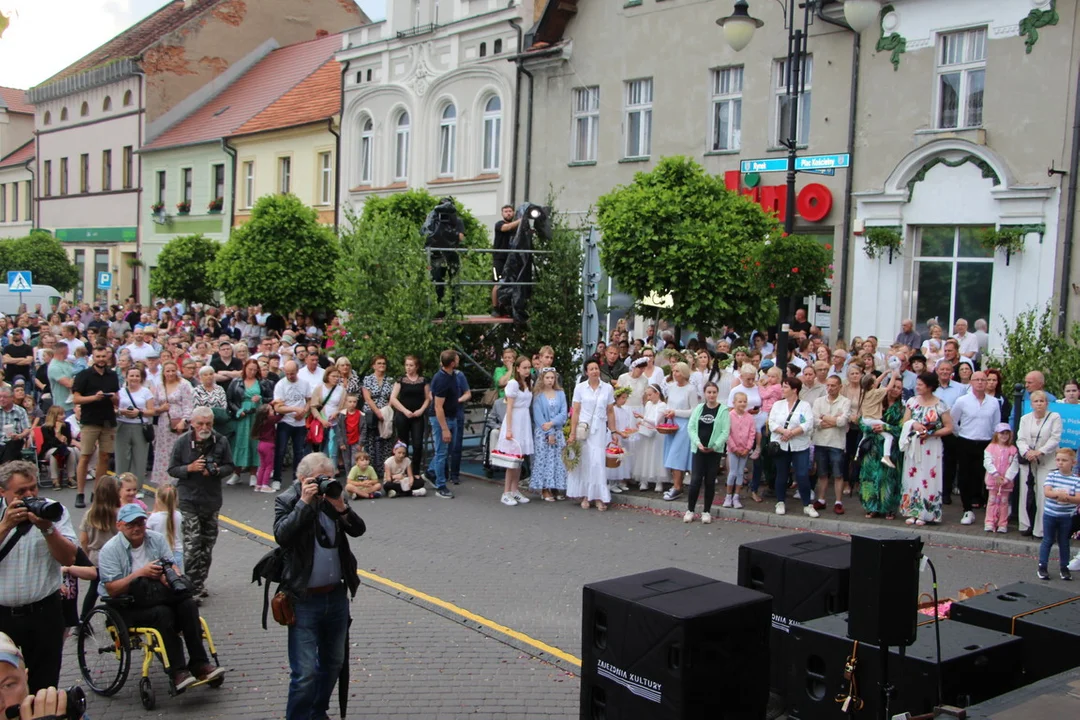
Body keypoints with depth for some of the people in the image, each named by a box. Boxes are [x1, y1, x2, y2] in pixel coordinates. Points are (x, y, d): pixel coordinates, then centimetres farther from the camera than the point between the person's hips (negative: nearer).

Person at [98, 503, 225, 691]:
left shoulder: (157, 539, 9)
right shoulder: (110, 550, -5)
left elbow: (173, 567, 4)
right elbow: (112, 590, -13)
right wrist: (140, 573, -24)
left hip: (157, 596, 5)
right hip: (127, 608, -4)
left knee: (188, 604, -25)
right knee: (163, 613, -33)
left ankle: (198, 663, -25)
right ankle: (178, 672, -33)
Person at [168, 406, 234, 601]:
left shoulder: (221, 441, -3)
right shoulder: (182, 442, -7)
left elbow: (229, 467, 4)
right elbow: (172, 469, -2)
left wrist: (216, 471, -17)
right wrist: (190, 468, -20)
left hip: (212, 499, 3)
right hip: (188, 499, -3)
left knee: (207, 542, 12)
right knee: (191, 543, -11)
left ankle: (199, 583, 27)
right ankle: (193, 587, -7)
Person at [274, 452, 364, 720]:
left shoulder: (333, 497, 5)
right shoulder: (286, 501, -6)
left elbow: (358, 529, -4)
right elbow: (281, 535, -22)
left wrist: (341, 507, -19)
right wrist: (304, 502, -24)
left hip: (337, 596, 5)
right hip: (304, 600, -5)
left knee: (333, 663, 18)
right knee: (305, 672, -8)